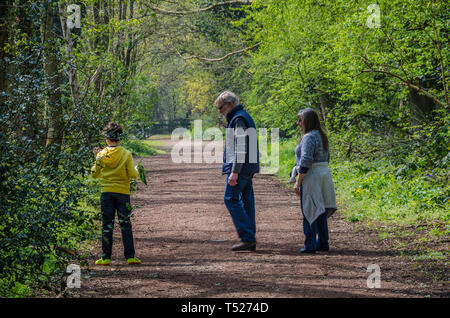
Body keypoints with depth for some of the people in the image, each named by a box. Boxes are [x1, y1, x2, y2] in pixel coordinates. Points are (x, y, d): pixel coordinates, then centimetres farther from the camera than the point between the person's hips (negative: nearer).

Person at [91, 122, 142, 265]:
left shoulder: (102, 154, -2)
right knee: (125, 225, 6)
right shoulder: (126, 154, -5)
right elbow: (133, 174, -8)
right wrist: (137, 169, 14)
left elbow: (95, 174, 6)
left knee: (107, 226, 5)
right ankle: (130, 257, 3)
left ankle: (106, 258, 4)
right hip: (123, 193, -1)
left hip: (106, 193, 1)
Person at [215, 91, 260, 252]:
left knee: (231, 199, -9)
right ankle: (250, 240, 9)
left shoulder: (238, 119, -13)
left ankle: (247, 237, -14)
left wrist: (234, 172, -23)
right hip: (248, 168, 10)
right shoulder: (243, 117, 20)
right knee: (246, 200, 8)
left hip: (240, 167, -10)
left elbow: (240, 148, -20)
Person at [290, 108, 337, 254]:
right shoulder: (322, 136, 13)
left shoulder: (309, 137, -16)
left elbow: (306, 161, -22)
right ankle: (323, 243, 18)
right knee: (320, 212, 14)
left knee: (309, 211, -3)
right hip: (324, 174, 9)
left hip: (311, 176, -9)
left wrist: (298, 182, -18)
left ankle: (310, 245, -3)